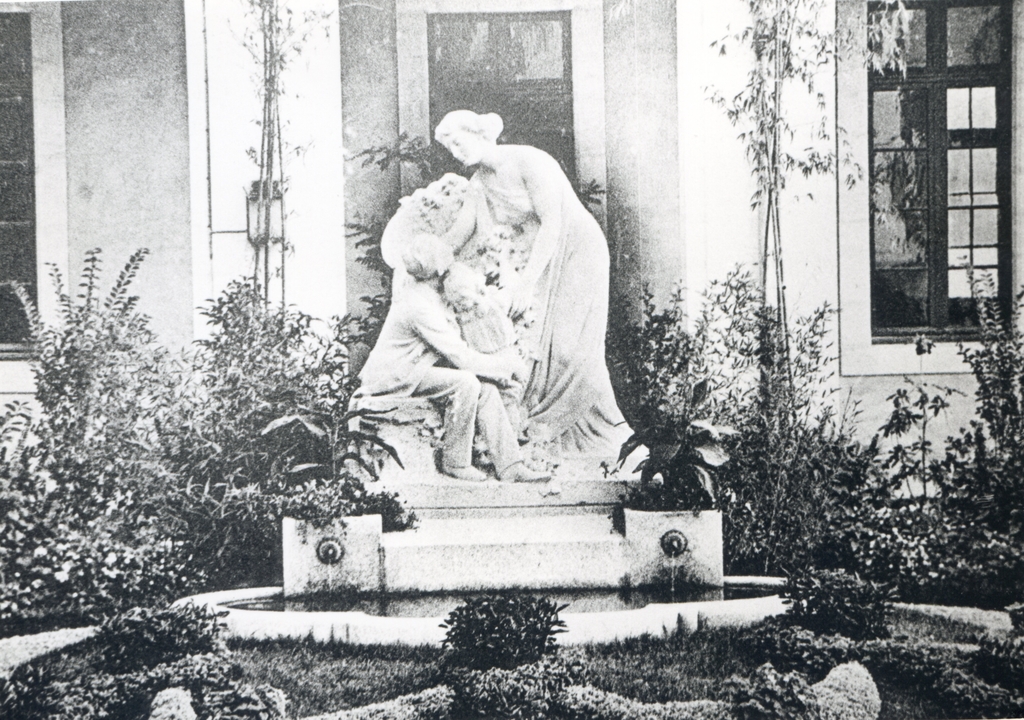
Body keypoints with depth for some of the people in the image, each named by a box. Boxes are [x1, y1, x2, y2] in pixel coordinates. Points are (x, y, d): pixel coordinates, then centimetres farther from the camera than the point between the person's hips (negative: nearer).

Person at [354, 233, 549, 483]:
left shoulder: (425, 296, 9)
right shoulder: (420, 306, -24)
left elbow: (455, 349, 11)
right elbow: (460, 356, -23)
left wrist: (496, 366, -1)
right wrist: (504, 367, -12)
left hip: (415, 368, 10)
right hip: (395, 377, -10)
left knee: (485, 386, -6)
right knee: (465, 383, -27)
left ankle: (510, 466, -10)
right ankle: (455, 462, -13)